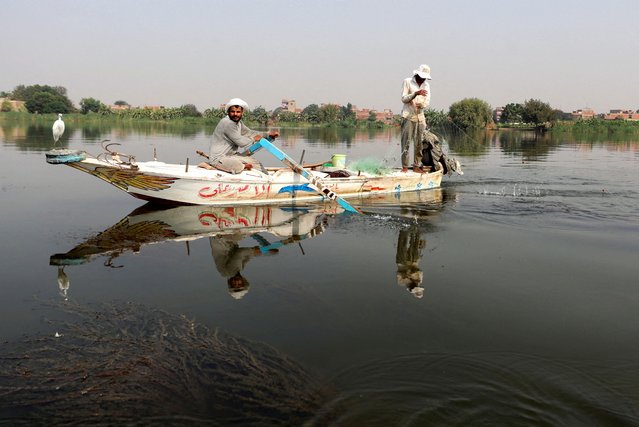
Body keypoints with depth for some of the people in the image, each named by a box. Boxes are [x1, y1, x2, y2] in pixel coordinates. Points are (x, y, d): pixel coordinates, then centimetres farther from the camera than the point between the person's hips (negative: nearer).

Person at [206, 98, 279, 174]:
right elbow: (241, 142, -21)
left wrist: (268, 134, 9)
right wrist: (254, 139, -3)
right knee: (238, 166, -32)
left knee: (256, 163, 8)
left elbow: (249, 133, 18)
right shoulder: (227, 123, -22)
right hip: (218, 158, -9)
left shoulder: (238, 122, 8)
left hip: (231, 155, 9)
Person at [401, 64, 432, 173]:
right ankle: (405, 166, -4)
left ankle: (416, 166, 8)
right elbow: (403, 98, -6)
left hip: (420, 117, 5)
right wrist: (415, 93, -20)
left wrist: (422, 104, -14)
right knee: (406, 142, -8)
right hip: (408, 116, -5)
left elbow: (427, 101, 8)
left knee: (419, 143, 2)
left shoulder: (426, 85, 15)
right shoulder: (407, 81, 2)